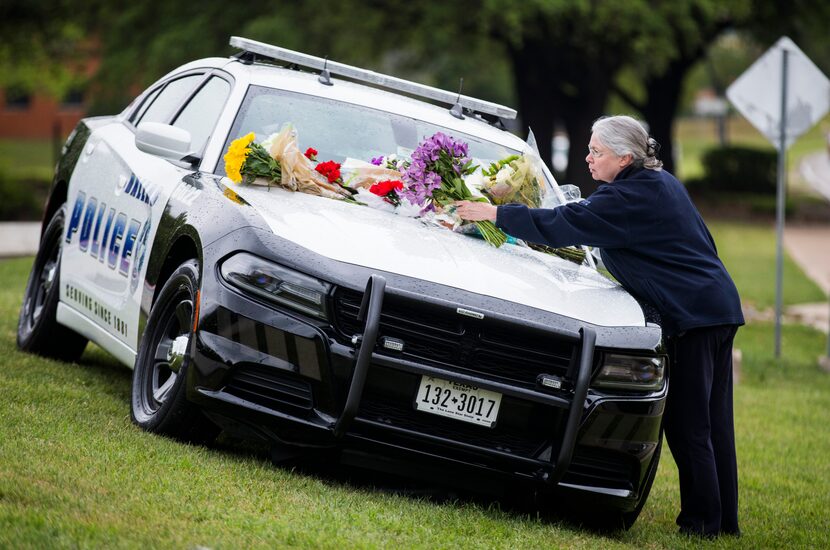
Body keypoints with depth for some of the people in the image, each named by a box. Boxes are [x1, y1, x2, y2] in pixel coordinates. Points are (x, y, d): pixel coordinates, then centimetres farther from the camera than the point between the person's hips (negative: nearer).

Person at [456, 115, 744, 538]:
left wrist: (497, 214, -9)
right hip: (720, 307, 10)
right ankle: (725, 521, 16)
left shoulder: (628, 197, -13)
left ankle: (703, 520, -2)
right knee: (712, 422, 12)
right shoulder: (660, 183, 16)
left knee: (686, 423, -5)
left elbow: (565, 224, -14)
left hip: (692, 315, -10)